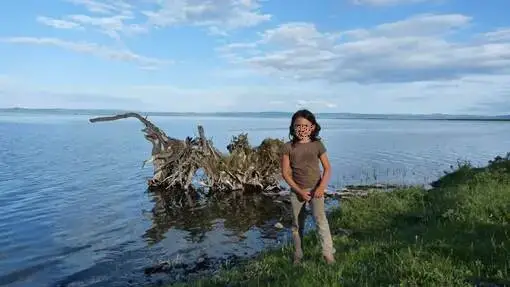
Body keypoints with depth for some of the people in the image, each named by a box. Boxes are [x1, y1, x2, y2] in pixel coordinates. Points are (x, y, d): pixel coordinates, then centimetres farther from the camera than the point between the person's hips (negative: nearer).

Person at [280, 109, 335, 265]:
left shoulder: (317, 145, -4)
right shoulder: (288, 147, -6)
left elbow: (327, 168, 0)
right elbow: (285, 172, -6)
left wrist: (322, 187, -14)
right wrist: (299, 191, -12)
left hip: (315, 189, -1)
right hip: (297, 191, 1)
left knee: (320, 218, -19)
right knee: (297, 224, 11)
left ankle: (328, 253, -12)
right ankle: (298, 256, 26)